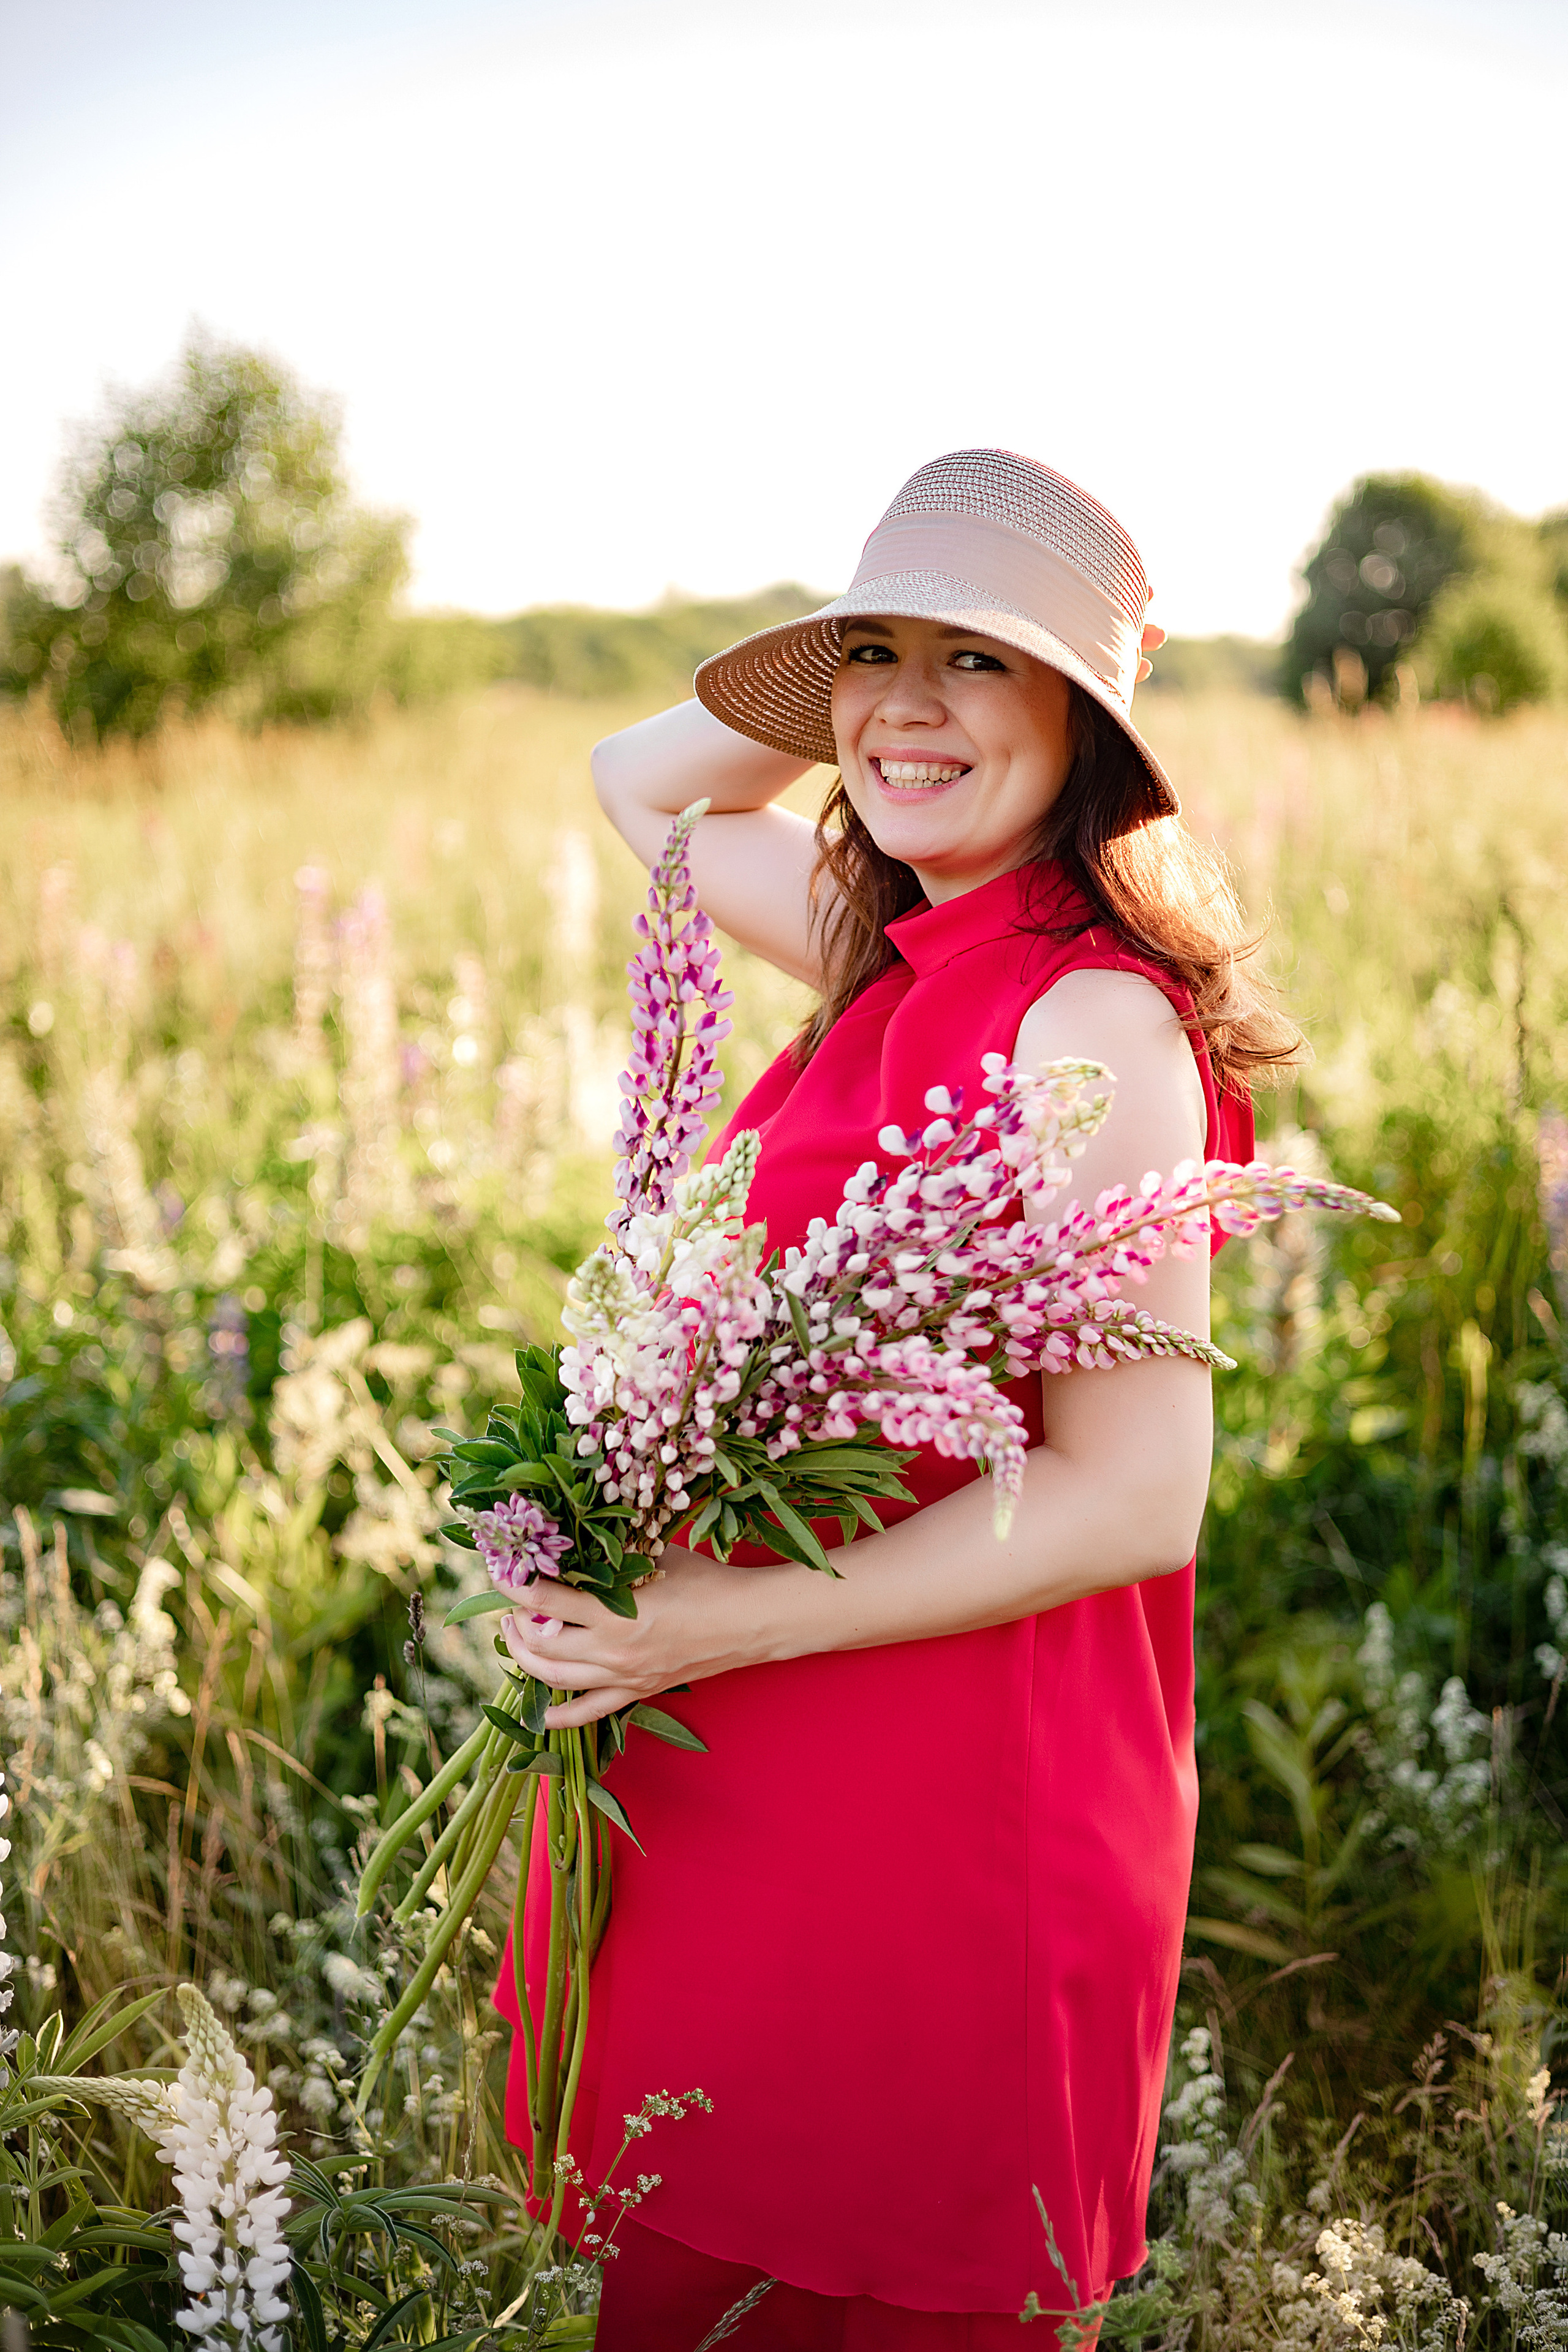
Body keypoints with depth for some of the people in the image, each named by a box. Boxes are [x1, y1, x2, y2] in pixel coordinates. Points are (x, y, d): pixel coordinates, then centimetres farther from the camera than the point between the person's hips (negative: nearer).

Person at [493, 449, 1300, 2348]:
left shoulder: (1097, 1019, -19)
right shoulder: (897, 958, 5)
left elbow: (1133, 1494, -21)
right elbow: (641, 784, 22)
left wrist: (736, 1621, -19)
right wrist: (844, 687, 5)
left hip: (956, 1813, -7)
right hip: (753, 1798, 8)